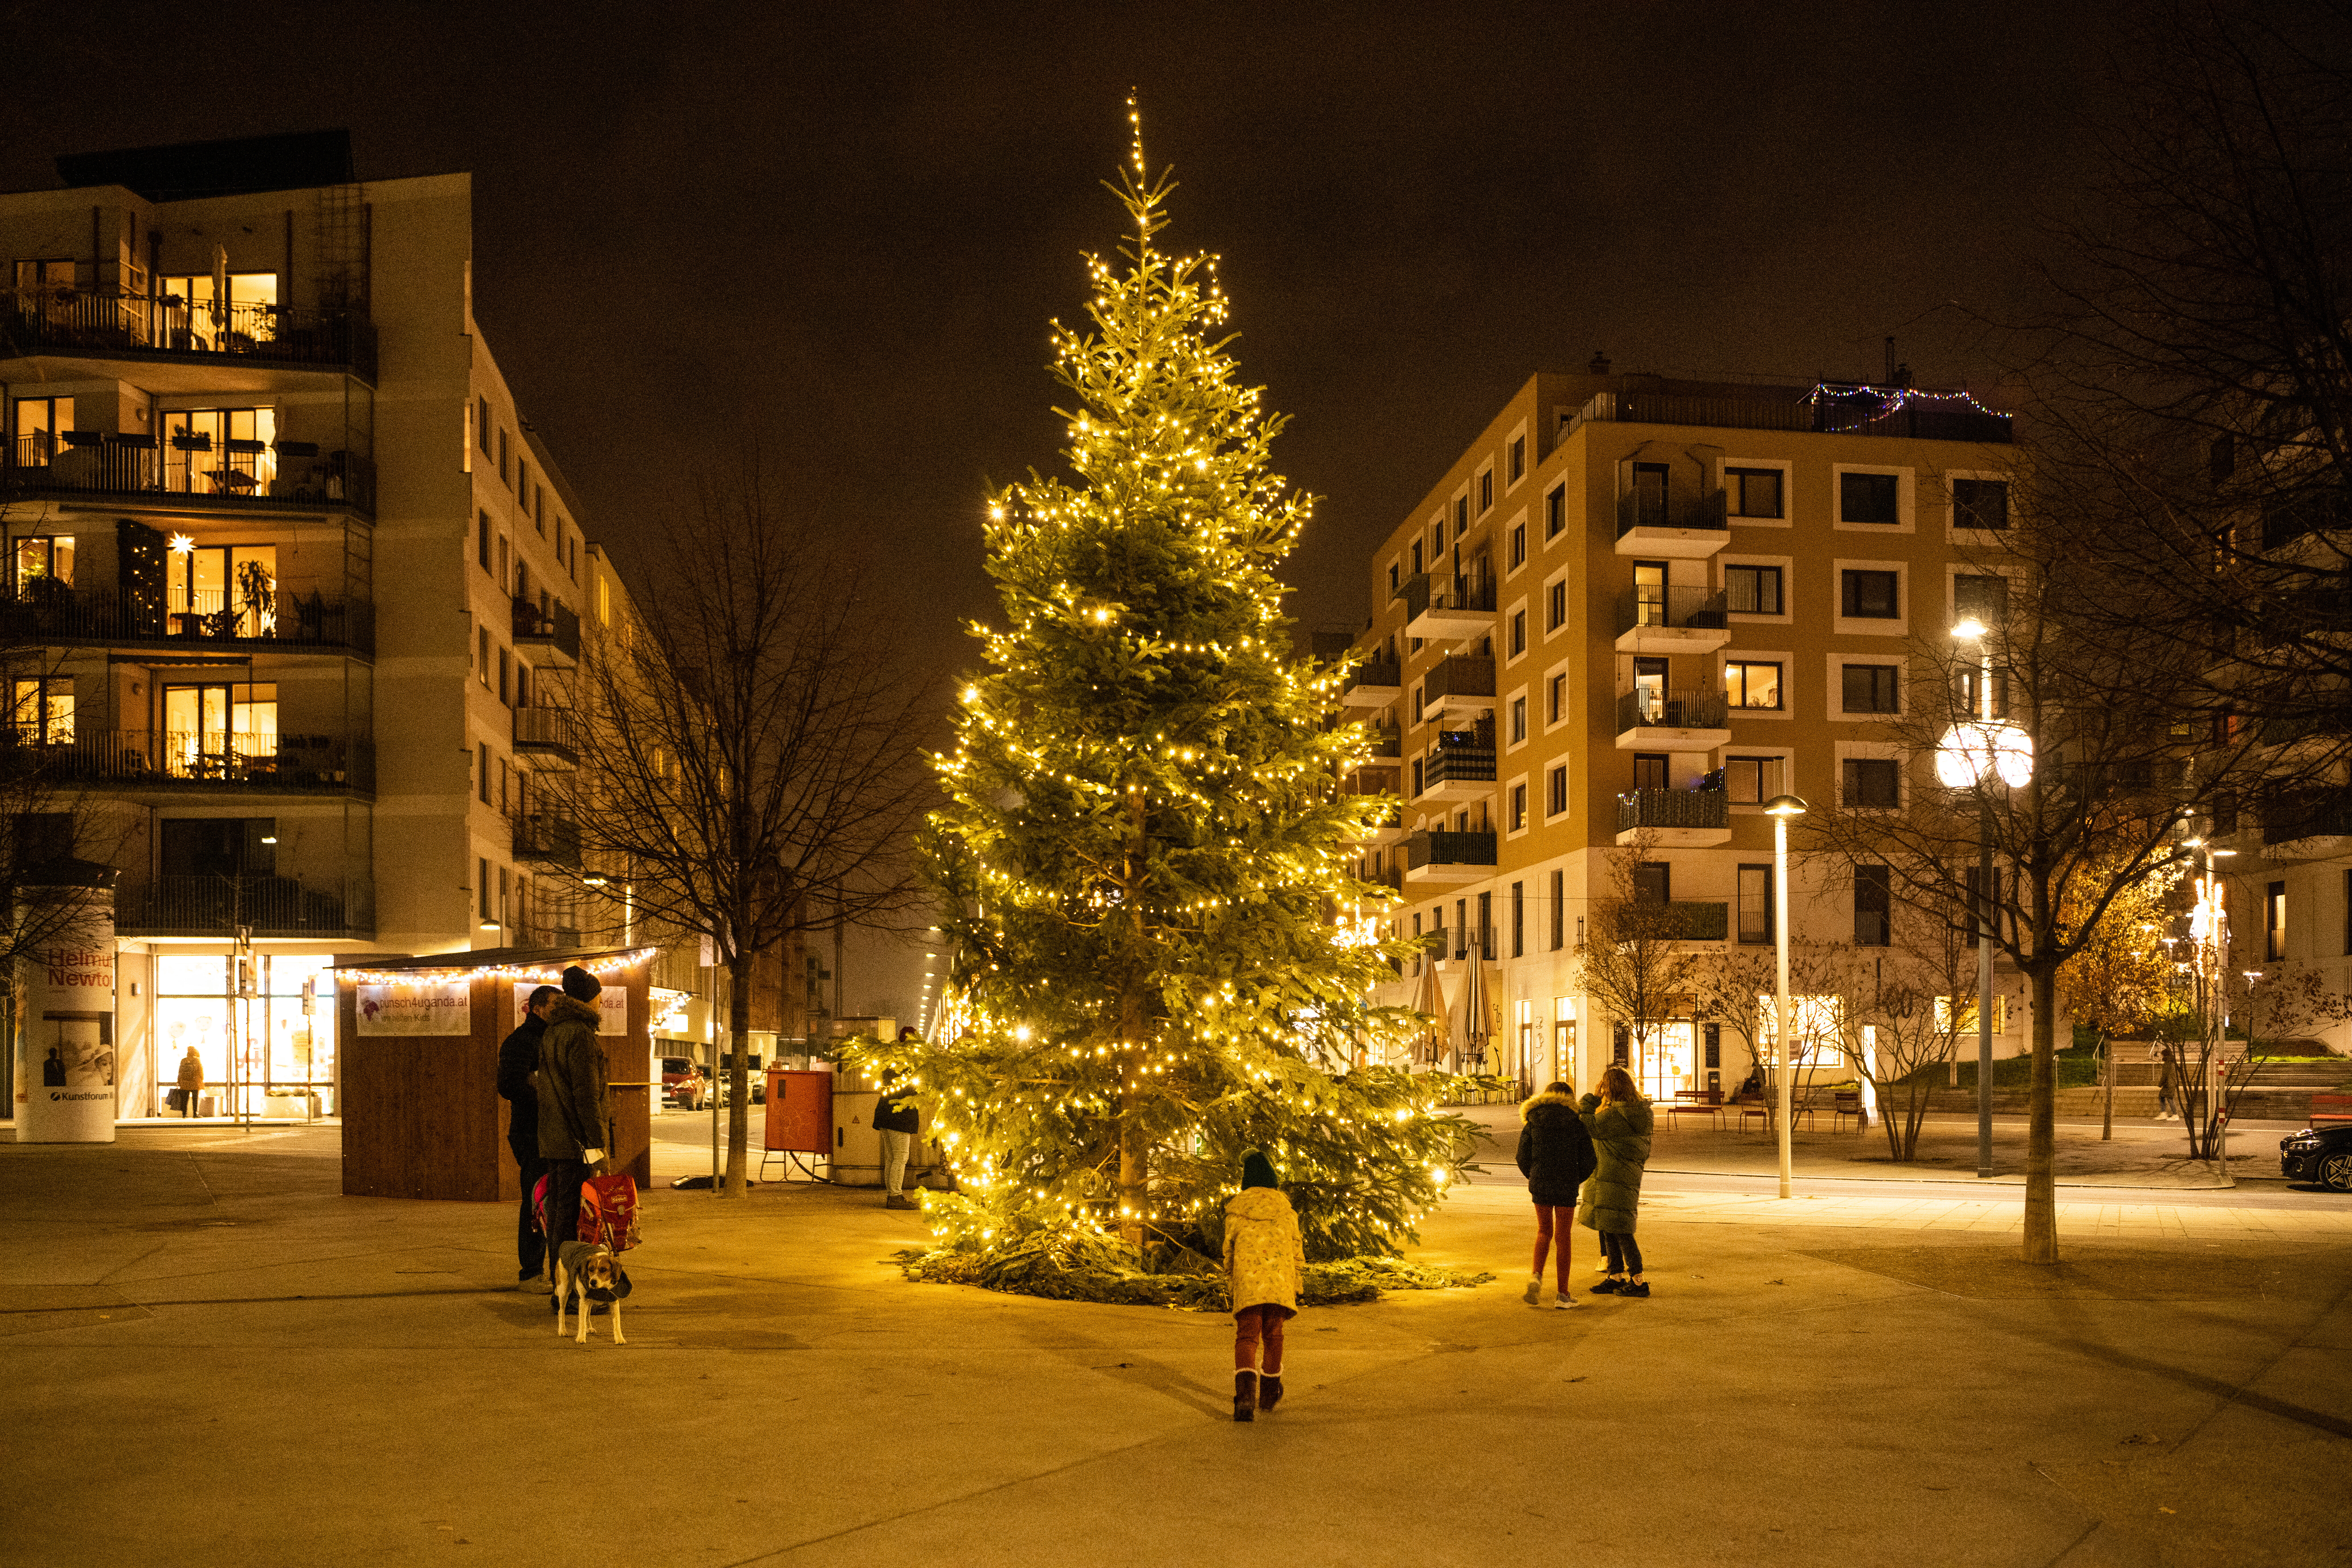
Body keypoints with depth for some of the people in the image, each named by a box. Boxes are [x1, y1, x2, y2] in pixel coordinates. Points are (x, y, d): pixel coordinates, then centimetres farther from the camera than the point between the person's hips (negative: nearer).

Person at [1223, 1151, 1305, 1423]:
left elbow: (1229, 1248, 9)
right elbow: (1296, 1247, 9)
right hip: (1280, 1279, 1)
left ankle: (1246, 1396, -27)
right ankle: (1269, 1394, 31)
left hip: (1247, 1281, -1)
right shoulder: (1284, 1205, 6)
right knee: (1273, 1336, 19)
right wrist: (1296, 1283, 18)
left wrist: (1230, 1283, 20)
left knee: (1247, 1338, -4)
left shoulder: (1236, 1206, 4)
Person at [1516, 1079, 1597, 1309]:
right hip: (1567, 1186, -1)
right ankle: (1563, 1295, 6)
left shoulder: (1532, 1123, 2)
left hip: (1540, 1185, 1)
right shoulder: (1576, 1123, -2)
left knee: (1544, 1232, 18)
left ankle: (1537, 1276, -5)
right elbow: (1588, 1159, -2)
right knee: (1563, 1236, 6)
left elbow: (1523, 1158, 2)